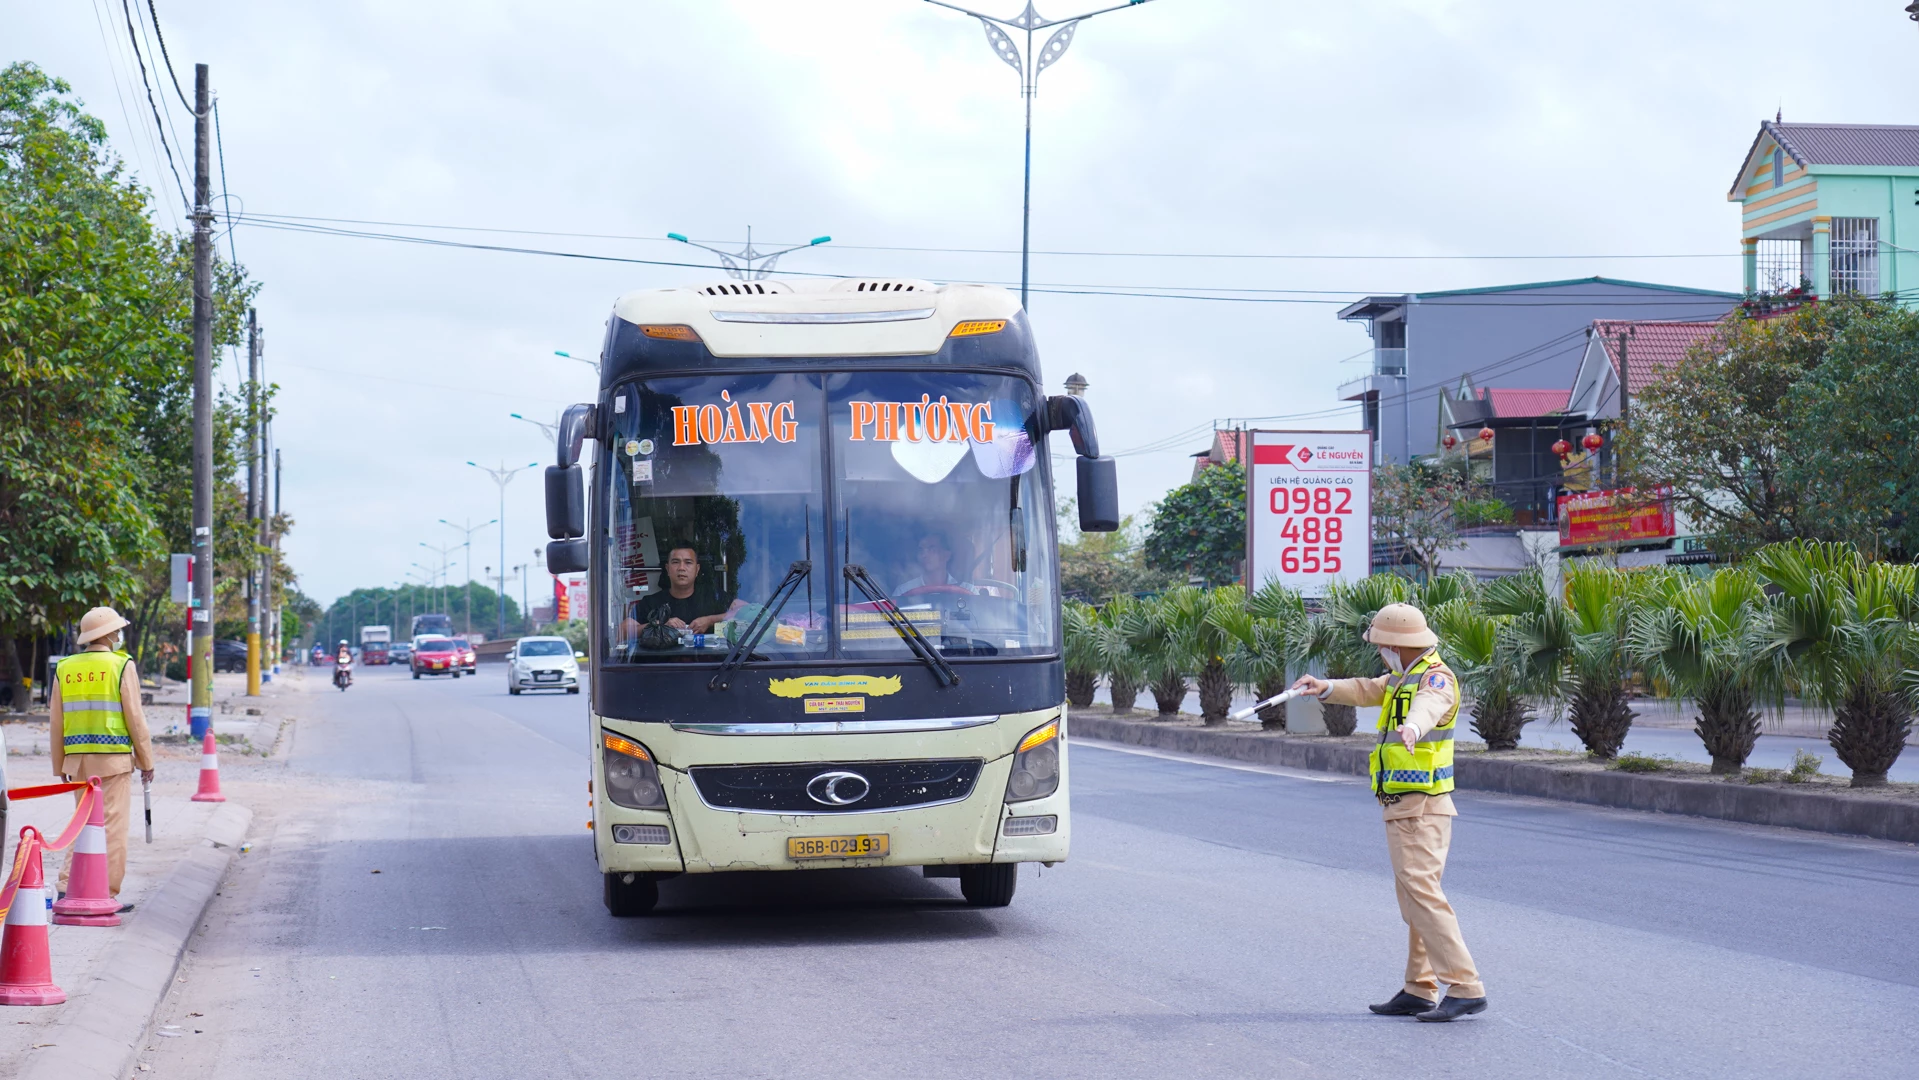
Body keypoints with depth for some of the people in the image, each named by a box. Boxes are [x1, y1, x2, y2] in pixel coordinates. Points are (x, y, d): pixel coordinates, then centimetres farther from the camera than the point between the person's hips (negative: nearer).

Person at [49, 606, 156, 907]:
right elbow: (135, 719, -7)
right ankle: (106, 896, 1)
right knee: (113, 826, 1)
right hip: (114, 758, -5)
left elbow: (56, 723, 9)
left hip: (77, 759, 5)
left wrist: (60, 766, 16)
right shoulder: (121, 666, -7)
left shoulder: (64, 670, 7)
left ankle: (68, 887, 6)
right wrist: (146, 760, 1)